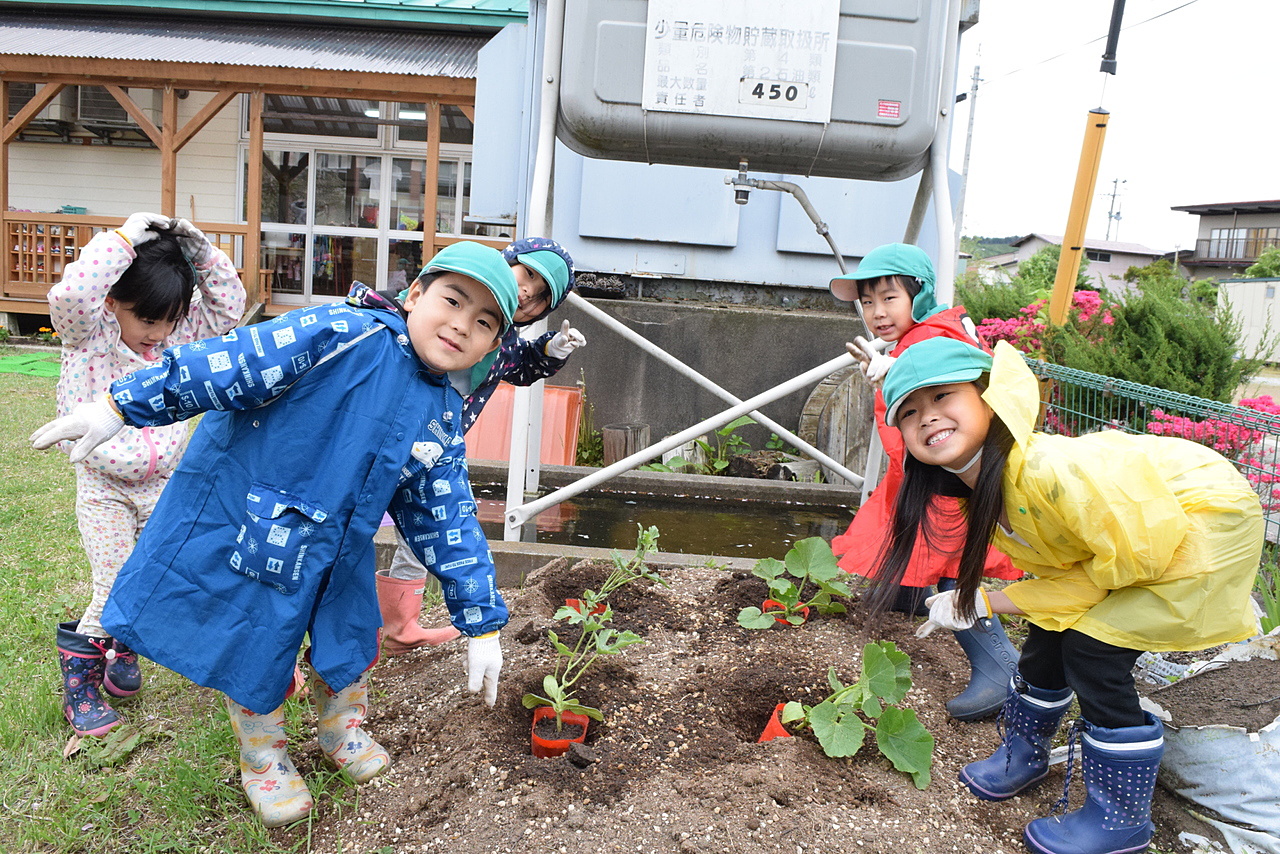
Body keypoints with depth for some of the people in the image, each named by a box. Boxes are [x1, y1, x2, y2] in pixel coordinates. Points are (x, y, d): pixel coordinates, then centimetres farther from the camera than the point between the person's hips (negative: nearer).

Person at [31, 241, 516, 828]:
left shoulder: (443, 418, -4)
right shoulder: (346, 334, -25)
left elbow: (446, 521, 0)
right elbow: (228, 366, -23)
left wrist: (482, 625, 0)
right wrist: (119, 407, -19)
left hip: (338, 551, 6)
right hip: (241, 526, -5)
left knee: (354, 639, 18)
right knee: (257, 656, 11)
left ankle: (340, 726, 51)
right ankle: (264, 758, 42)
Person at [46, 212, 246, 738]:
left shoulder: (179, 332, -4)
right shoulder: (89, 333, -16)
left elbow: (229, 305, -4)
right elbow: (70, 295, -37)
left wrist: (201, 253, -17)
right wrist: (123, 240, -31)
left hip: (163, 485, 4)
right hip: (104, 490, -4)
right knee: (115, 591, -9)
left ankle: (123, 653, 36)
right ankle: (80, 682, 14)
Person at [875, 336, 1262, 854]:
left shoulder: (1046, 467, -37)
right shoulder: (975, 487, -10)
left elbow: (1138, 552, -30)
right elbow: (1063, 572, -7)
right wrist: (976, 603, -22)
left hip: (1207, 516, -7)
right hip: (1134, 523, 8)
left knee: (1092, 647, -13)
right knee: (1048, 637, 4)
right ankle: (1025, 754, 31)